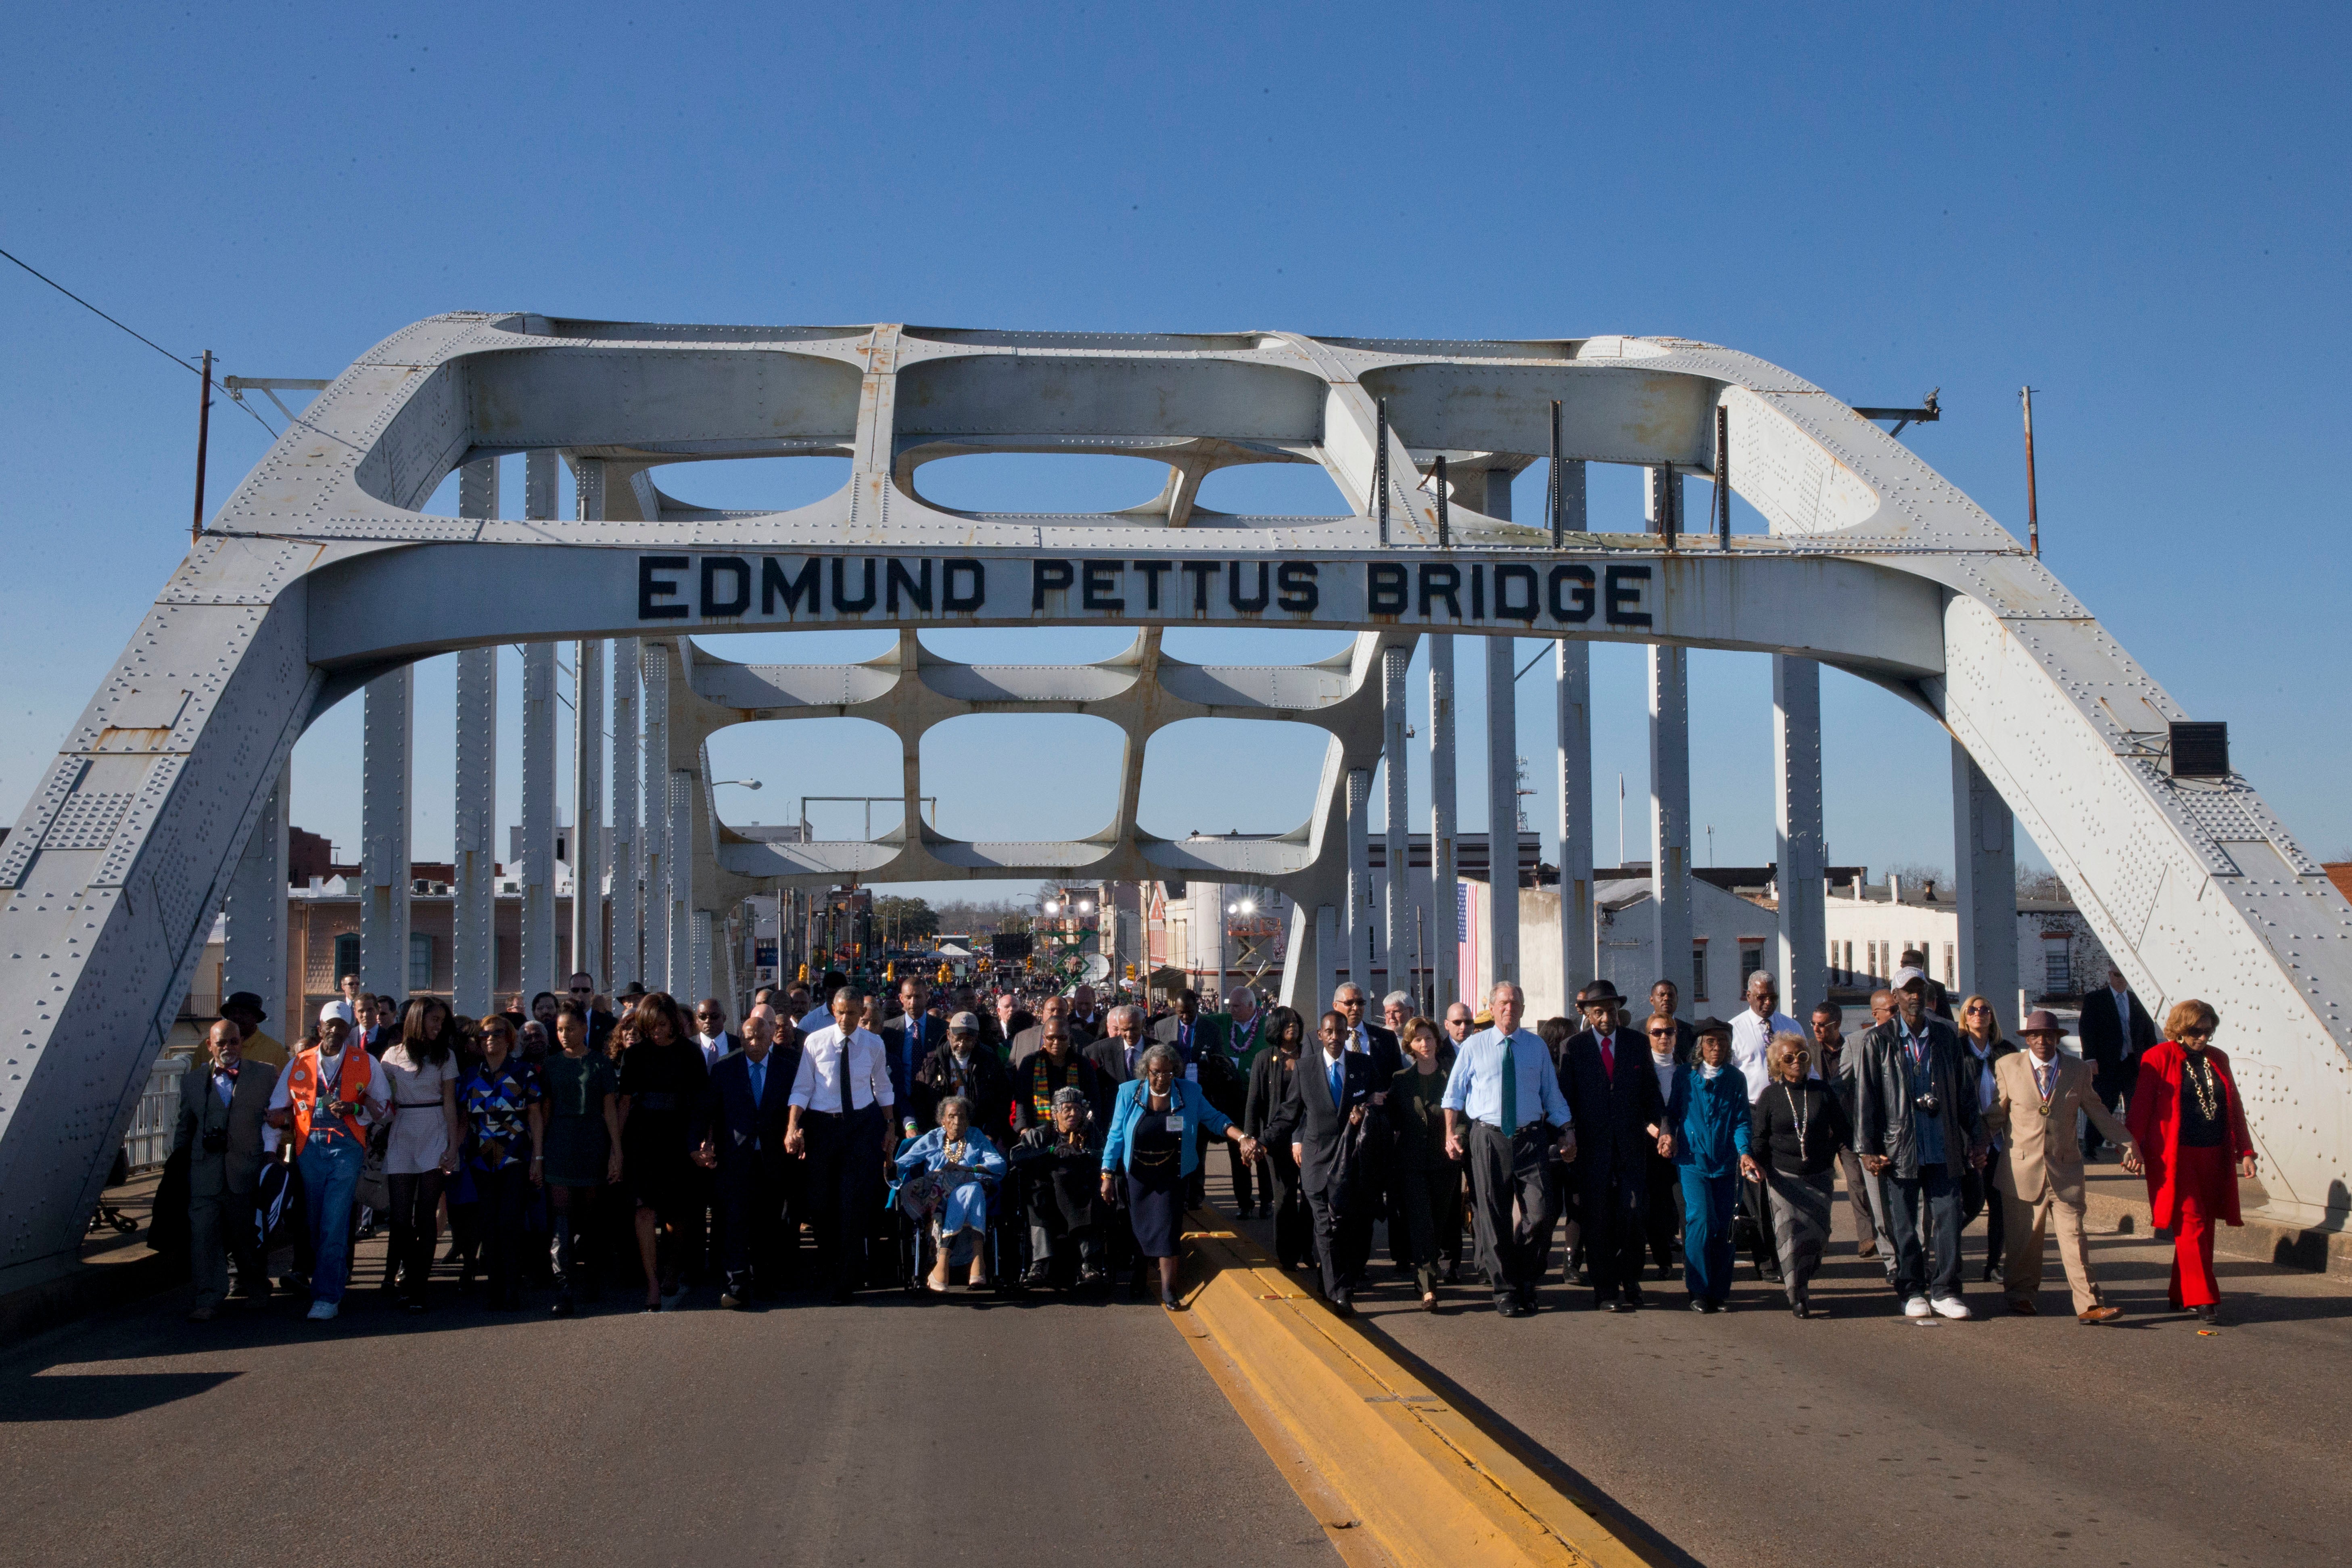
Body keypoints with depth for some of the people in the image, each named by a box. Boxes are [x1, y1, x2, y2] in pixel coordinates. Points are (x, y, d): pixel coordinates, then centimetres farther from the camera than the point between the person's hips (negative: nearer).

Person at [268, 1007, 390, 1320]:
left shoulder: (366, 1063, 7)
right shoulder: (299, 1064, 11)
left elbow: (385, 1106, 9)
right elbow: (276, 1108, 12)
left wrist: (356, 1109, -9)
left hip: (346, 1146, -3)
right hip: (309, 1148, 3)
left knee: (334, 1224, -10)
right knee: (313, 1223, 5)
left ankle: (327, 1296, -9)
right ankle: (332, 1277, 19)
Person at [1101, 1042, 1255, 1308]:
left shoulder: (1189, 1093, -5)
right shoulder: (1129, 1092, -7)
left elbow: (1215, 1119, -2)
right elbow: (1116, 1135, -5)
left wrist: (1243, 1138, -18)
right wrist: (1108, 1175, -8)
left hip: (1170, 1176, -1)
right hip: (1137, 1175, 1)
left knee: (1167, 1229, -7)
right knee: (1139, 1227, 9)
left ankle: (1168, 1291, -3)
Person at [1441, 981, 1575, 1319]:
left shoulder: (1536, 1046, 11)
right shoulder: (1474, 1046, 6)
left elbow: (1552, 1095, 14)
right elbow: (1454, 1094, 7)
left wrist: (1568, 1133, 7)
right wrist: (1451, 1134, -3)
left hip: (1531, 1138, 1)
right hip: (1487, 1137, -1)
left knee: (1542, 1213, -7)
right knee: (1494, 1218, 2)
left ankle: (1527, 1280, 13)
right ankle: (1505, 1290, 13)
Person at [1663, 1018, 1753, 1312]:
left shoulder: (1735, 1078, 8)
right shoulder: (1684, 1074, 7)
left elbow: (1741, 1121, 3)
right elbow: (1672, 1112, 14)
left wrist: (1745, 1152, -12)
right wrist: (1668, 1134, -5)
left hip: (1726, 1163, 2)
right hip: (1693, 1160, -2)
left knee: (1723, 1228, 3)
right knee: (1700, 1221, -13)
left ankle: (1719, 1292, 15)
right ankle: (1699, 1291, -2)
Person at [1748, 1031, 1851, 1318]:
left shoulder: (1823, 1092, 7)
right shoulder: (1771, 1095, 4)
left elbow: (1842, 1130, 9)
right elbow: (1759, 1138, 6)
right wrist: (1754, 1163, -9)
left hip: (1820, 1175, 2)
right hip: (1783, 1175, -2)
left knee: (1817, 1232, -2)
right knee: (1790, 1232, -11)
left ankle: (1800, 1280, 22)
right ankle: (1797, 1296, -4)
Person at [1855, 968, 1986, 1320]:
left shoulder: (1946, 1037, 9)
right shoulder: (1878, 1040, 1)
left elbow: (1962, 1091, 15)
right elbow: (1865, 1096, 0)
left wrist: (1972, 1137, 12)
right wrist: (1868, 1148, -4)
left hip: (1943, 1147, 2)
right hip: (1899, 1146, -2)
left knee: (1948, 1217, -1)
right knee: (1904, 1223, 3)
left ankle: (1944, 1290, 9)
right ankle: (1912, 1291, 14)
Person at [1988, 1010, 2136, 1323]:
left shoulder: (2078, 1071, 7)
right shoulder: (2008, 1066, 3)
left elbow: (2099, 1114, 12)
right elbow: (1995, 1114, 10)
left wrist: (2129, 1145, 7)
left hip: (2065, 1170, 1)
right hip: (2022, 1168, -1)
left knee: (2073, 1236, -4)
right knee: (2025, 1238, 6)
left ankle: (2089, 1305, -4)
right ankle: (2022, 1295, 24)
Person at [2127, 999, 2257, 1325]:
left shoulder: (2217, 1060, 13)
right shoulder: (2159, 1058, -3)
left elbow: (2235, 1107, 15)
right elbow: (2141, 1105, -7)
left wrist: (2245, 1152, 10)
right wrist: (2132, 1146, -14)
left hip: (2214, 1157, 6)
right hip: (2176, 1158, -6)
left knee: (2204, 1227, 8)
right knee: (2191, 1225, -9)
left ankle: (2181, 1296, 17)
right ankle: (2202, 1299, -7)